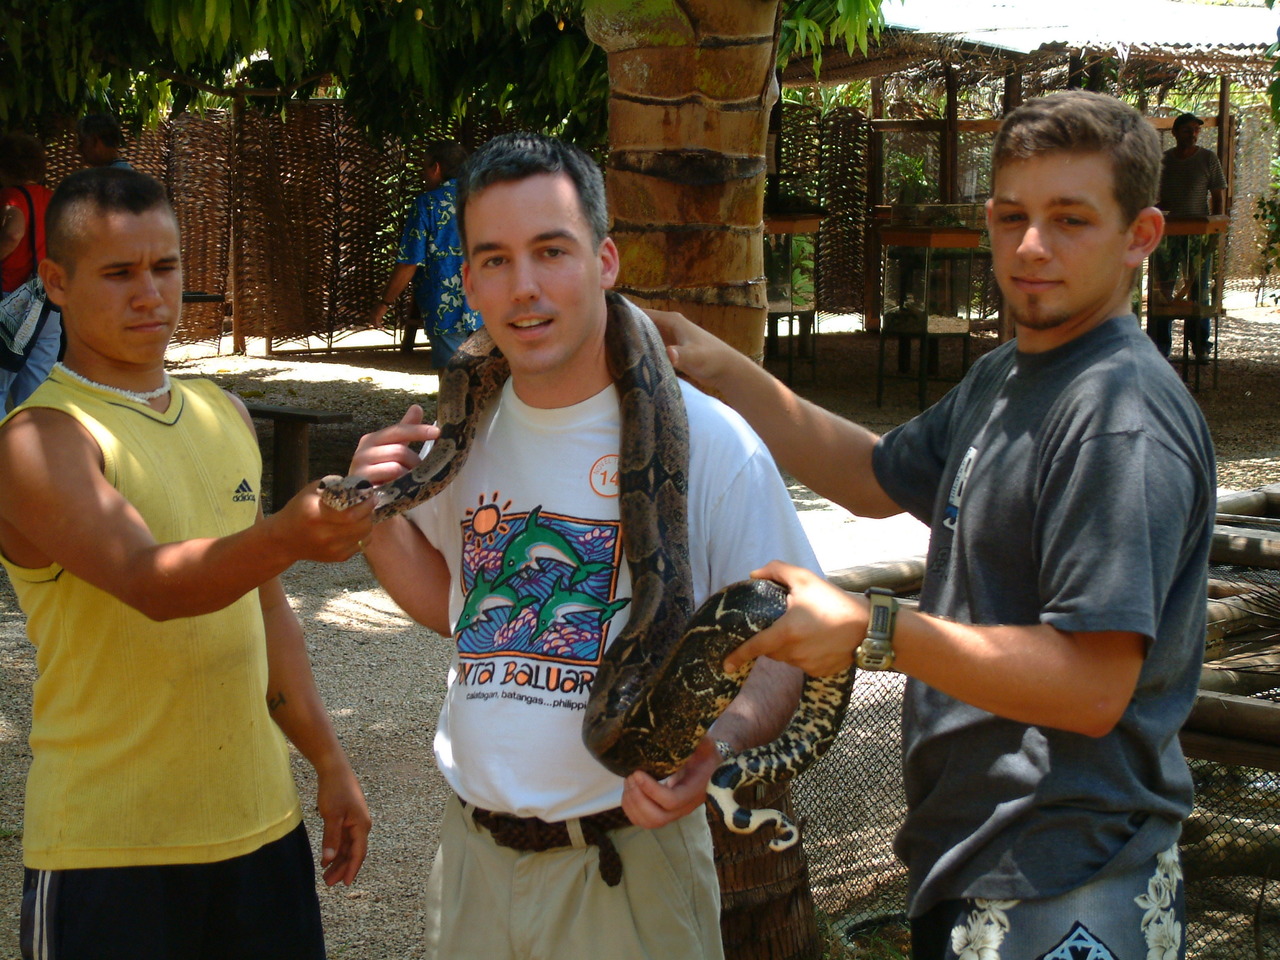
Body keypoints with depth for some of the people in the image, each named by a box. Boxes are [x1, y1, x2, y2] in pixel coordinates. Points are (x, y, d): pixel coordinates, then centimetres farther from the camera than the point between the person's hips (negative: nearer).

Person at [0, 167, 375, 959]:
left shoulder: (226, 415, 10)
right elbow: (149, 583, -29)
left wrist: (329, 761, 17)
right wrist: (285, 537, -46)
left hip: (261, 820, 6)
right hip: (110, 847, -6)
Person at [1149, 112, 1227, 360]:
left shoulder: (1208, 158, 3)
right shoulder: (1161, 160, 7)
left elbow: (1218, 196, 3)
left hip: (1198, 235, -1)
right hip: (1166, 234, 1)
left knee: (1199, 291, 4)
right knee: (1162, 290, 1)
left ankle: (1201, 346, 12)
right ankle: (1159, 346, 6)